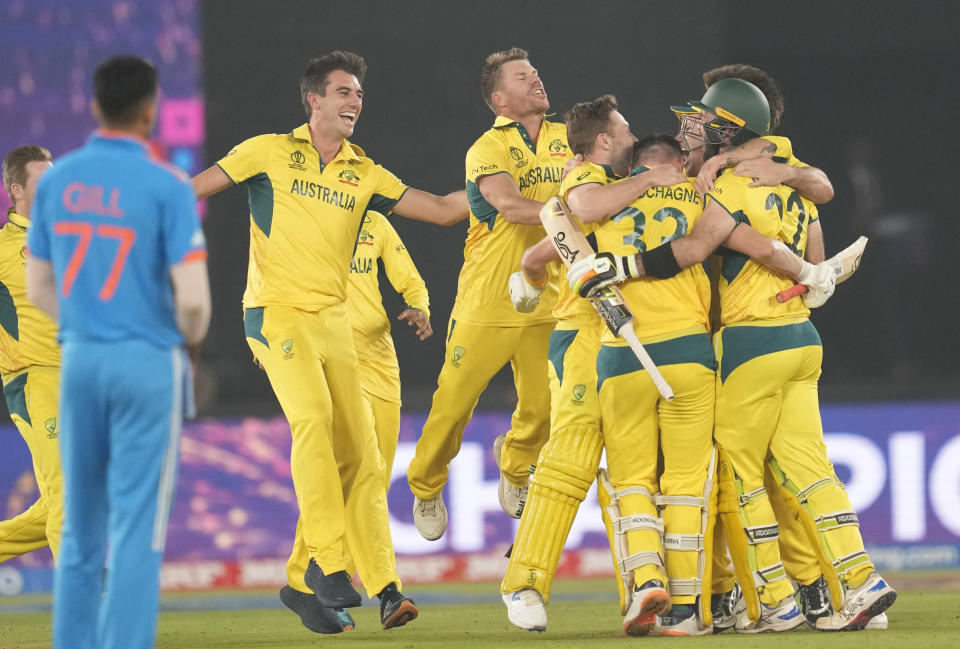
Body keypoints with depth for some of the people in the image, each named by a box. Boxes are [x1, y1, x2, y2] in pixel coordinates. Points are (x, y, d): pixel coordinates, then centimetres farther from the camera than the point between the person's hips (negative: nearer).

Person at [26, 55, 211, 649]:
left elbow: (38, 288, 10)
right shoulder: (166, 186, -11)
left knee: (81, 528, 13)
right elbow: (193, 298, -16)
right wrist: (188, 339, 5)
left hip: (79, 360, 5)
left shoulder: (57, 181, 4)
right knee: (137, 531, -2)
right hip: (149, 363, -5)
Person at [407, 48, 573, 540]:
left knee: (542, 408, 1)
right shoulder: (488, 149, -9)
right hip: (487, 302, -4)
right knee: (453, 403, -1)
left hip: (545, 301, 4)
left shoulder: (565, 139, 9)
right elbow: (509, 204, -24)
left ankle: (514, 464, 34)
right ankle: (426, 488, 24)